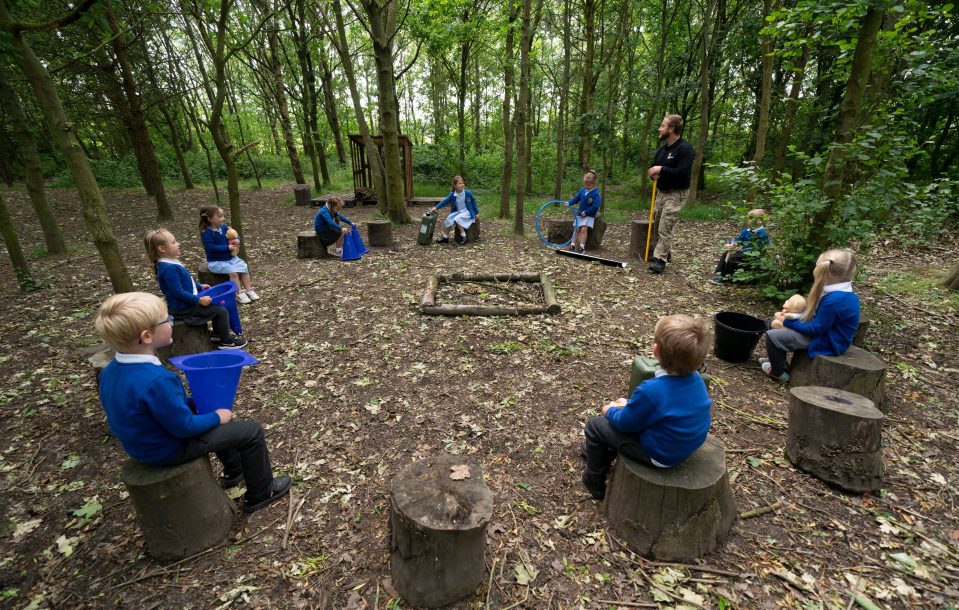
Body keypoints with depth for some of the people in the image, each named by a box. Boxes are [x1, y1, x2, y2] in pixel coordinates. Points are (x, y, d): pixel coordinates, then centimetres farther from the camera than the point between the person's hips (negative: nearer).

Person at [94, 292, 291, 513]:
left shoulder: (110, 371, -8)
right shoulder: (156, 381, -37)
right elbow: (184, 427, -26)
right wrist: (217, 417, -10)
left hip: (143, 443, 9)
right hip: (169, 449, -9)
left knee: (220, 420, 29)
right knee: (252, 432, -1)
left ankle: (234, 470, 44)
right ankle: (261, 493, 18)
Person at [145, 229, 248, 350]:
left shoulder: (171, 263, 7)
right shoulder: (169, 269, -26)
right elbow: (178, 292, -27)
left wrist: (200, 286, 17)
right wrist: (199, 300, -24)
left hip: (186, 302, 11)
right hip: (183, 307, -11)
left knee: (216, 305, 24)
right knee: (221, 311, -10)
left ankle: (218, 334, 33)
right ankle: (225, 341, 3)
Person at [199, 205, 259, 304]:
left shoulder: (224, 227, 4)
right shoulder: (206, 233, -16)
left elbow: (235, 236, 14)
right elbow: (211, 247, -25)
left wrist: (237, 240, -10)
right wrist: (227, 247, -27)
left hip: (230, 257, 7)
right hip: (216, 262, -7)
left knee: (244, 267, -8)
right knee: (233, 272, -24)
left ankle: (249, 290, 0)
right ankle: (239, 293, -14)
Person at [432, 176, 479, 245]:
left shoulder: (468, 193, -12)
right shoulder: (452, 194, -3)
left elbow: (473, 203, 0)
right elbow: (445, 201, -1)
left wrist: (476, 213, 5)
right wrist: (436, 207, -11)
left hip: (467, 212, -5)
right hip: (457, 212, 5)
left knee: (457, 219, -30)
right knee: (449, 219, -11)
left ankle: (463, 236, -19)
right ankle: (445, 237, 2)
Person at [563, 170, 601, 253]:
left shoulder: (595, 193, -13)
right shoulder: (582, 190, 3)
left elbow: (596, 206, -18)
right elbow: (576, 198, 8)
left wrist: (586, 212, -19)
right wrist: (569, 203, -11)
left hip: (589, 215, -5)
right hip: (579, 214, 5)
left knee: (583, 229, -18)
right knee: (577, 229, 4)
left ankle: (582, 247, -15)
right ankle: (572, 245, 6)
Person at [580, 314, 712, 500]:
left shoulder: (651, 390, -35)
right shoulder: (696, 379, -12)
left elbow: (626, 423, -17)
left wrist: (610, 411, 2)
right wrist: (631, 404, 7)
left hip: (660, 454, -7)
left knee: (594, 425, 7)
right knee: (619, 415, 25)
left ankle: (595, 482, 26)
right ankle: (602, 454, 47)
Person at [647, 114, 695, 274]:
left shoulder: (685, 148, -17)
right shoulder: (662, 148, 10)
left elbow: (683, 173, -27)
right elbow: (654, 167, 16)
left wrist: (662, 170, -25)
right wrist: (653, 174, -8)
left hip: (676, 194, -8)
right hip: (661, 191, 9)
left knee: (665, 228, -12)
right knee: (660, 225, 12)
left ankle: (660, 259, -8)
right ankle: (665, 253, 25)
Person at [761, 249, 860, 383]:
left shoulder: (834, 300, -32)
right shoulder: (844, 293, 0)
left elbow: (816, 329, -24)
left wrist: (789, 322, -15)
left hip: (826, 342, -10)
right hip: (828, 333, 10)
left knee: (772, 336, -15)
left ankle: (778, 373, 7)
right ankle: (777, 360, 32)